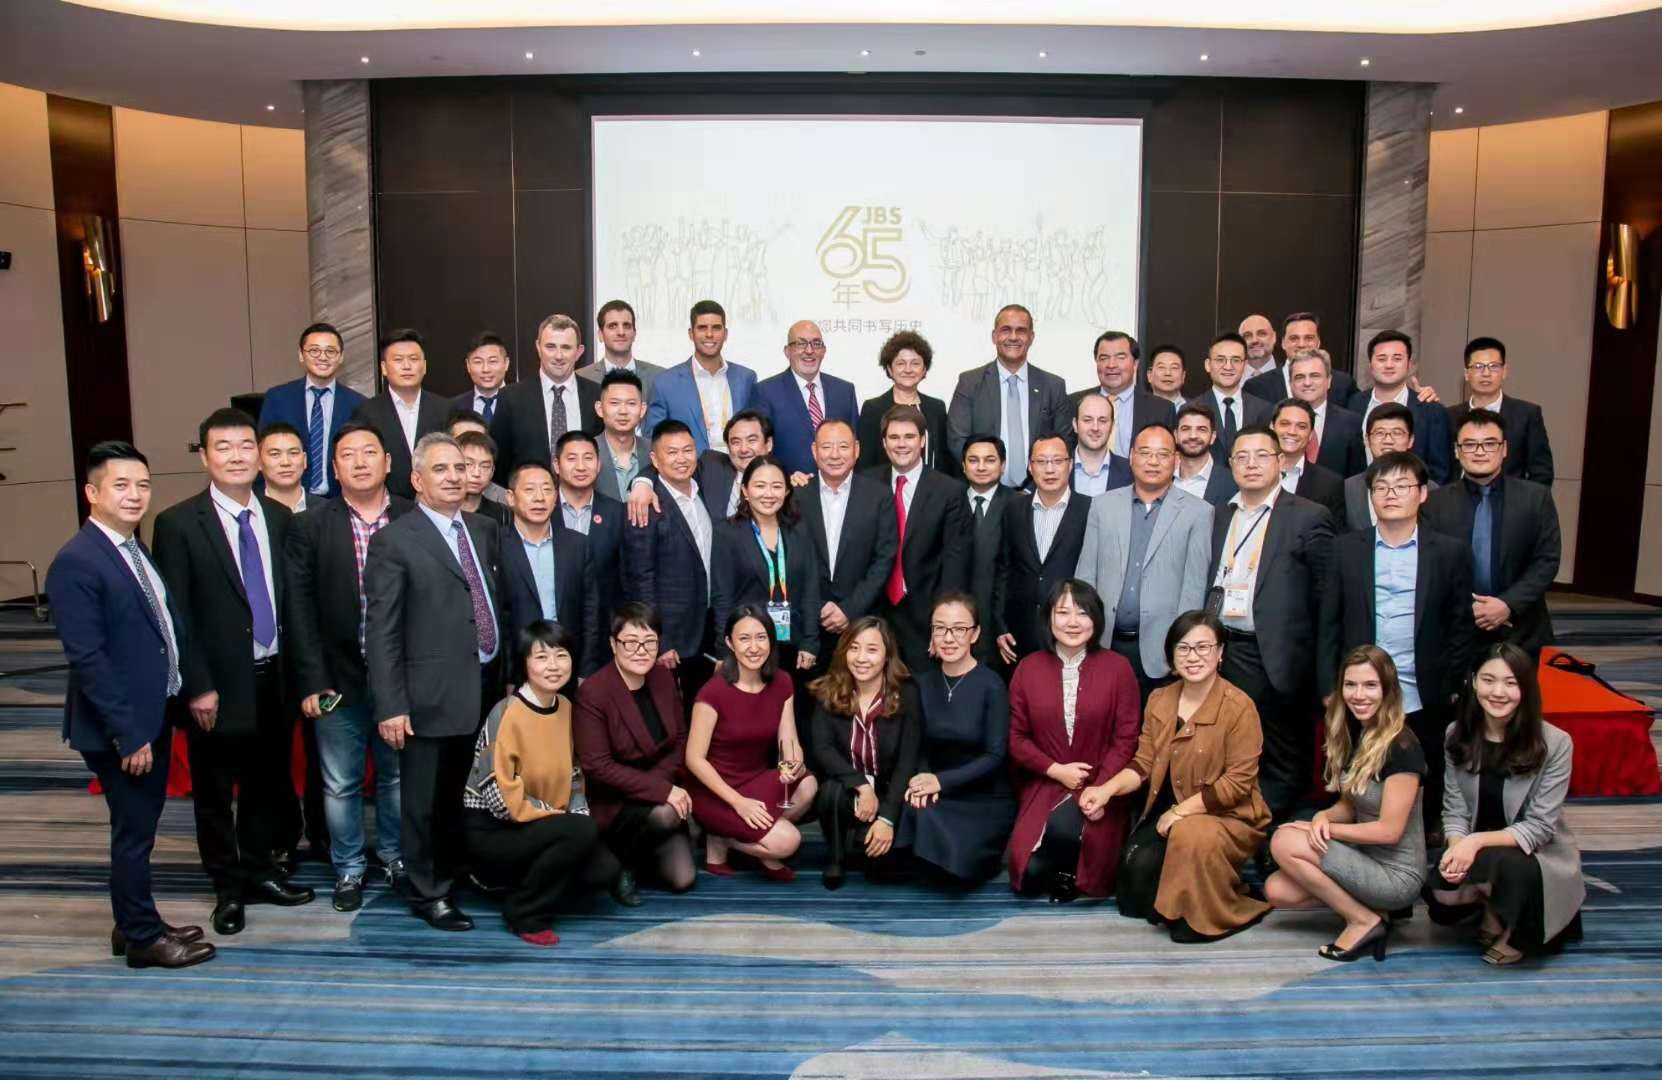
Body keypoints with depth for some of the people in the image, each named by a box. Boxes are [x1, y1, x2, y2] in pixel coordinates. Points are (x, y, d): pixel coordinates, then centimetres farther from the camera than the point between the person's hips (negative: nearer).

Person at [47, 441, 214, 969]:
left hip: (155, 715, 8)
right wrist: (127, 734, -21)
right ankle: (142, 938, 19)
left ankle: (135, 924, 33)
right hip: (122, 727, -8)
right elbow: (86, 658, -21)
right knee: (133, 834, 5)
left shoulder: (137, 550, 10)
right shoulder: (76, 562, -18)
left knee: (140, 829, 19)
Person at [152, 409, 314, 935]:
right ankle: (228, 887, 28)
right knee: (215, 792, 10)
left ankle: (259, 872, 35)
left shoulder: (280, 517, 5)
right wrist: (197, 687, -13)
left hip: (275, 678, 4)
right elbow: (174, 616, -10)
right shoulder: (178, 524, -9)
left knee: (269, 784, 16)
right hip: (219, 684, -4)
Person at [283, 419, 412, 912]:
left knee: (397, 775, 15)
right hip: (338, 679, 0)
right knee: (341, 783, 11)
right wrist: (312, 680, -9)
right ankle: (348, 867, 29)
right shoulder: (309, 527, -2)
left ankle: (395, 856, 35)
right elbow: (300, 608, -4)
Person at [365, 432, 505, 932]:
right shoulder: (394, 541, -6)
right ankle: (429, 893, 25)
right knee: (424, 802, 8)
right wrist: (391, 705, -13)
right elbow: (381, 632, -8)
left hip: (488, 689, 5)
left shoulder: (486, 531, 11)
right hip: (432, 695, -5)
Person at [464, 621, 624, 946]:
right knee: (581, 831, -29)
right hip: (491, 831, -7)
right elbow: (499, 800, -24)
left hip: (542, 824, 7)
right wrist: (558, 816, -18)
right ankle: (526, 914, -8)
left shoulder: (566, 707, 1)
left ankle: (518, 879, 14)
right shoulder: (507, 714, -22)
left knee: (606, 870, -10)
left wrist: (577, 811, -3)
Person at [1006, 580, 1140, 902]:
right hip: (1043, 784, 1)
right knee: (1031, 875, -17)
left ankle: (1070, 874, 1)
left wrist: (1101, 788, -17)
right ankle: (1050, 872, 20)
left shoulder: (1117, 667, -4)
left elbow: (1126, 738, -5)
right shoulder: (1028, 667, 0)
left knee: (1063, 827, -33)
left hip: (1099, 786, -1)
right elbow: (1015, 736, 2)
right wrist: (1056, 770, -11)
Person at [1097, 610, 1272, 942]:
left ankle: (1209, 915, -7)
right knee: (1137, 862, -24)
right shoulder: (1159, 700, 4)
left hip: (1228, 817, -4)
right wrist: (1107, 789, -15)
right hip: (1168, 814, 5)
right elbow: (1144, 763, 4)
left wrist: (1180, 811, -21)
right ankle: (1167, 906, 11)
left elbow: (1238, 782, -17)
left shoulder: (1239, 707, -15)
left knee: (1190, 836, -36)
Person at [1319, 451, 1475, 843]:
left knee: (1426, 788, 11)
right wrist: (1329, 689, 1)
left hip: (1425, 701, 0)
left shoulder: (1450, 553, 2)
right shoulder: (1345, 549, 3)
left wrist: (1453, 689, 0)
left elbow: (1461, 628, 4)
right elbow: (1329, 625, 3)